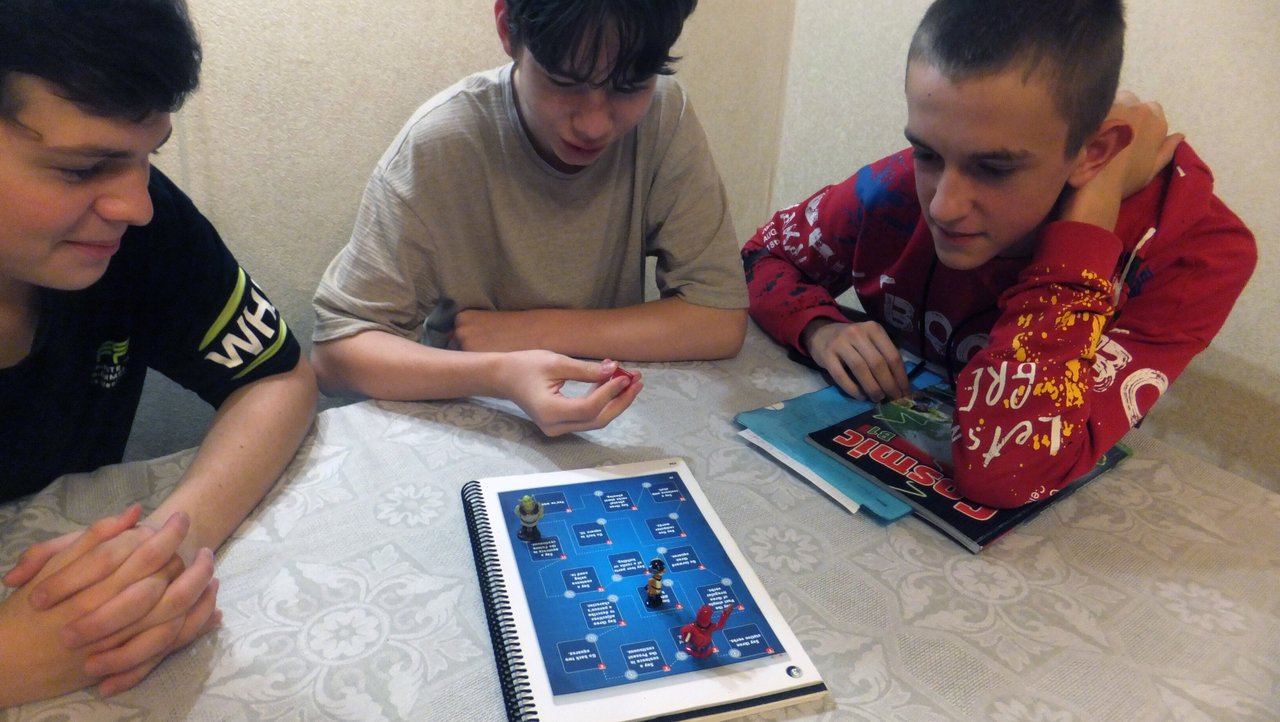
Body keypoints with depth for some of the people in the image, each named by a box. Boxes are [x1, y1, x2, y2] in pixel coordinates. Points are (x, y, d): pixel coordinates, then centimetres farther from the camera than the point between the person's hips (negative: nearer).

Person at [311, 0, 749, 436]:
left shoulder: (664, 116, -12)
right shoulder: (438, 143, -18)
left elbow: (720, 321, -13)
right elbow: (335, 350, -17)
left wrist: (530, 330, -18)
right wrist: (499, 374, -34)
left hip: (613, 426, 2)